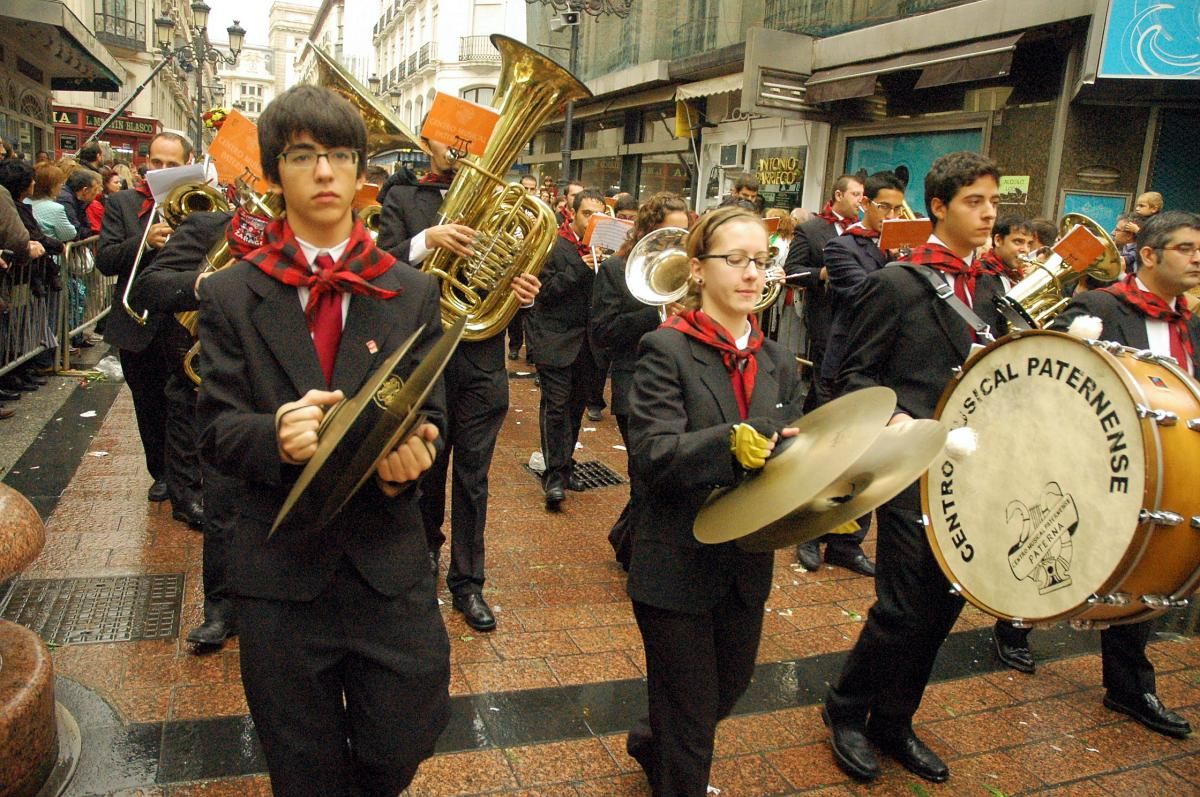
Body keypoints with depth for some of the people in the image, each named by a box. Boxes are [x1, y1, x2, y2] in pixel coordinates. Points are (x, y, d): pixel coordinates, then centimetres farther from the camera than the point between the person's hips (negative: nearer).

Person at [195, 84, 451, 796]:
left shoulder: (411, 292, 2)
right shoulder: (232, 295, 1)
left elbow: (431, 412, -1)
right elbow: (216, 430, -4)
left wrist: (409, 455, -24)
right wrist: (275, 436, -26)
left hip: (389, 560, 1)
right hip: (279, 568, 0)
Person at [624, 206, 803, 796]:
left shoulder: (777, 362, 6)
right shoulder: (666, 349, -13)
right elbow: (654, 455, -23)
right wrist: (730, 441, -37)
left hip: (747, 565, 7)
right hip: (678, 566, -6)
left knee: (730, 688, 25)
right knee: (690, 724, 7)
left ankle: (649, 743, 53)